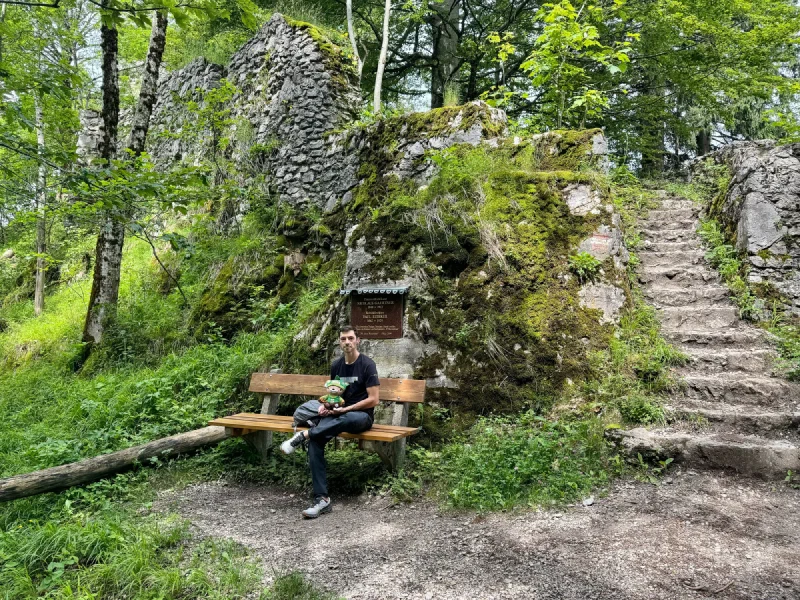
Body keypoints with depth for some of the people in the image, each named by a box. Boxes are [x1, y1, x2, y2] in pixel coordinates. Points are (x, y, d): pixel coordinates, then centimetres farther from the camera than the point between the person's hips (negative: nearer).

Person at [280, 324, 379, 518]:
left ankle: (304, 435, -29)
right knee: (315, 441, -25)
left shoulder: (367, 365, -9)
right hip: (338, 414, 5)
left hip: (361, 415, -5)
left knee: (348, 419, -44)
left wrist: (345, 409, -15)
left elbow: (373, 400, -13)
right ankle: (322, 499, -26)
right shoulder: (336, 365, 9)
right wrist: (326, 405, -3)